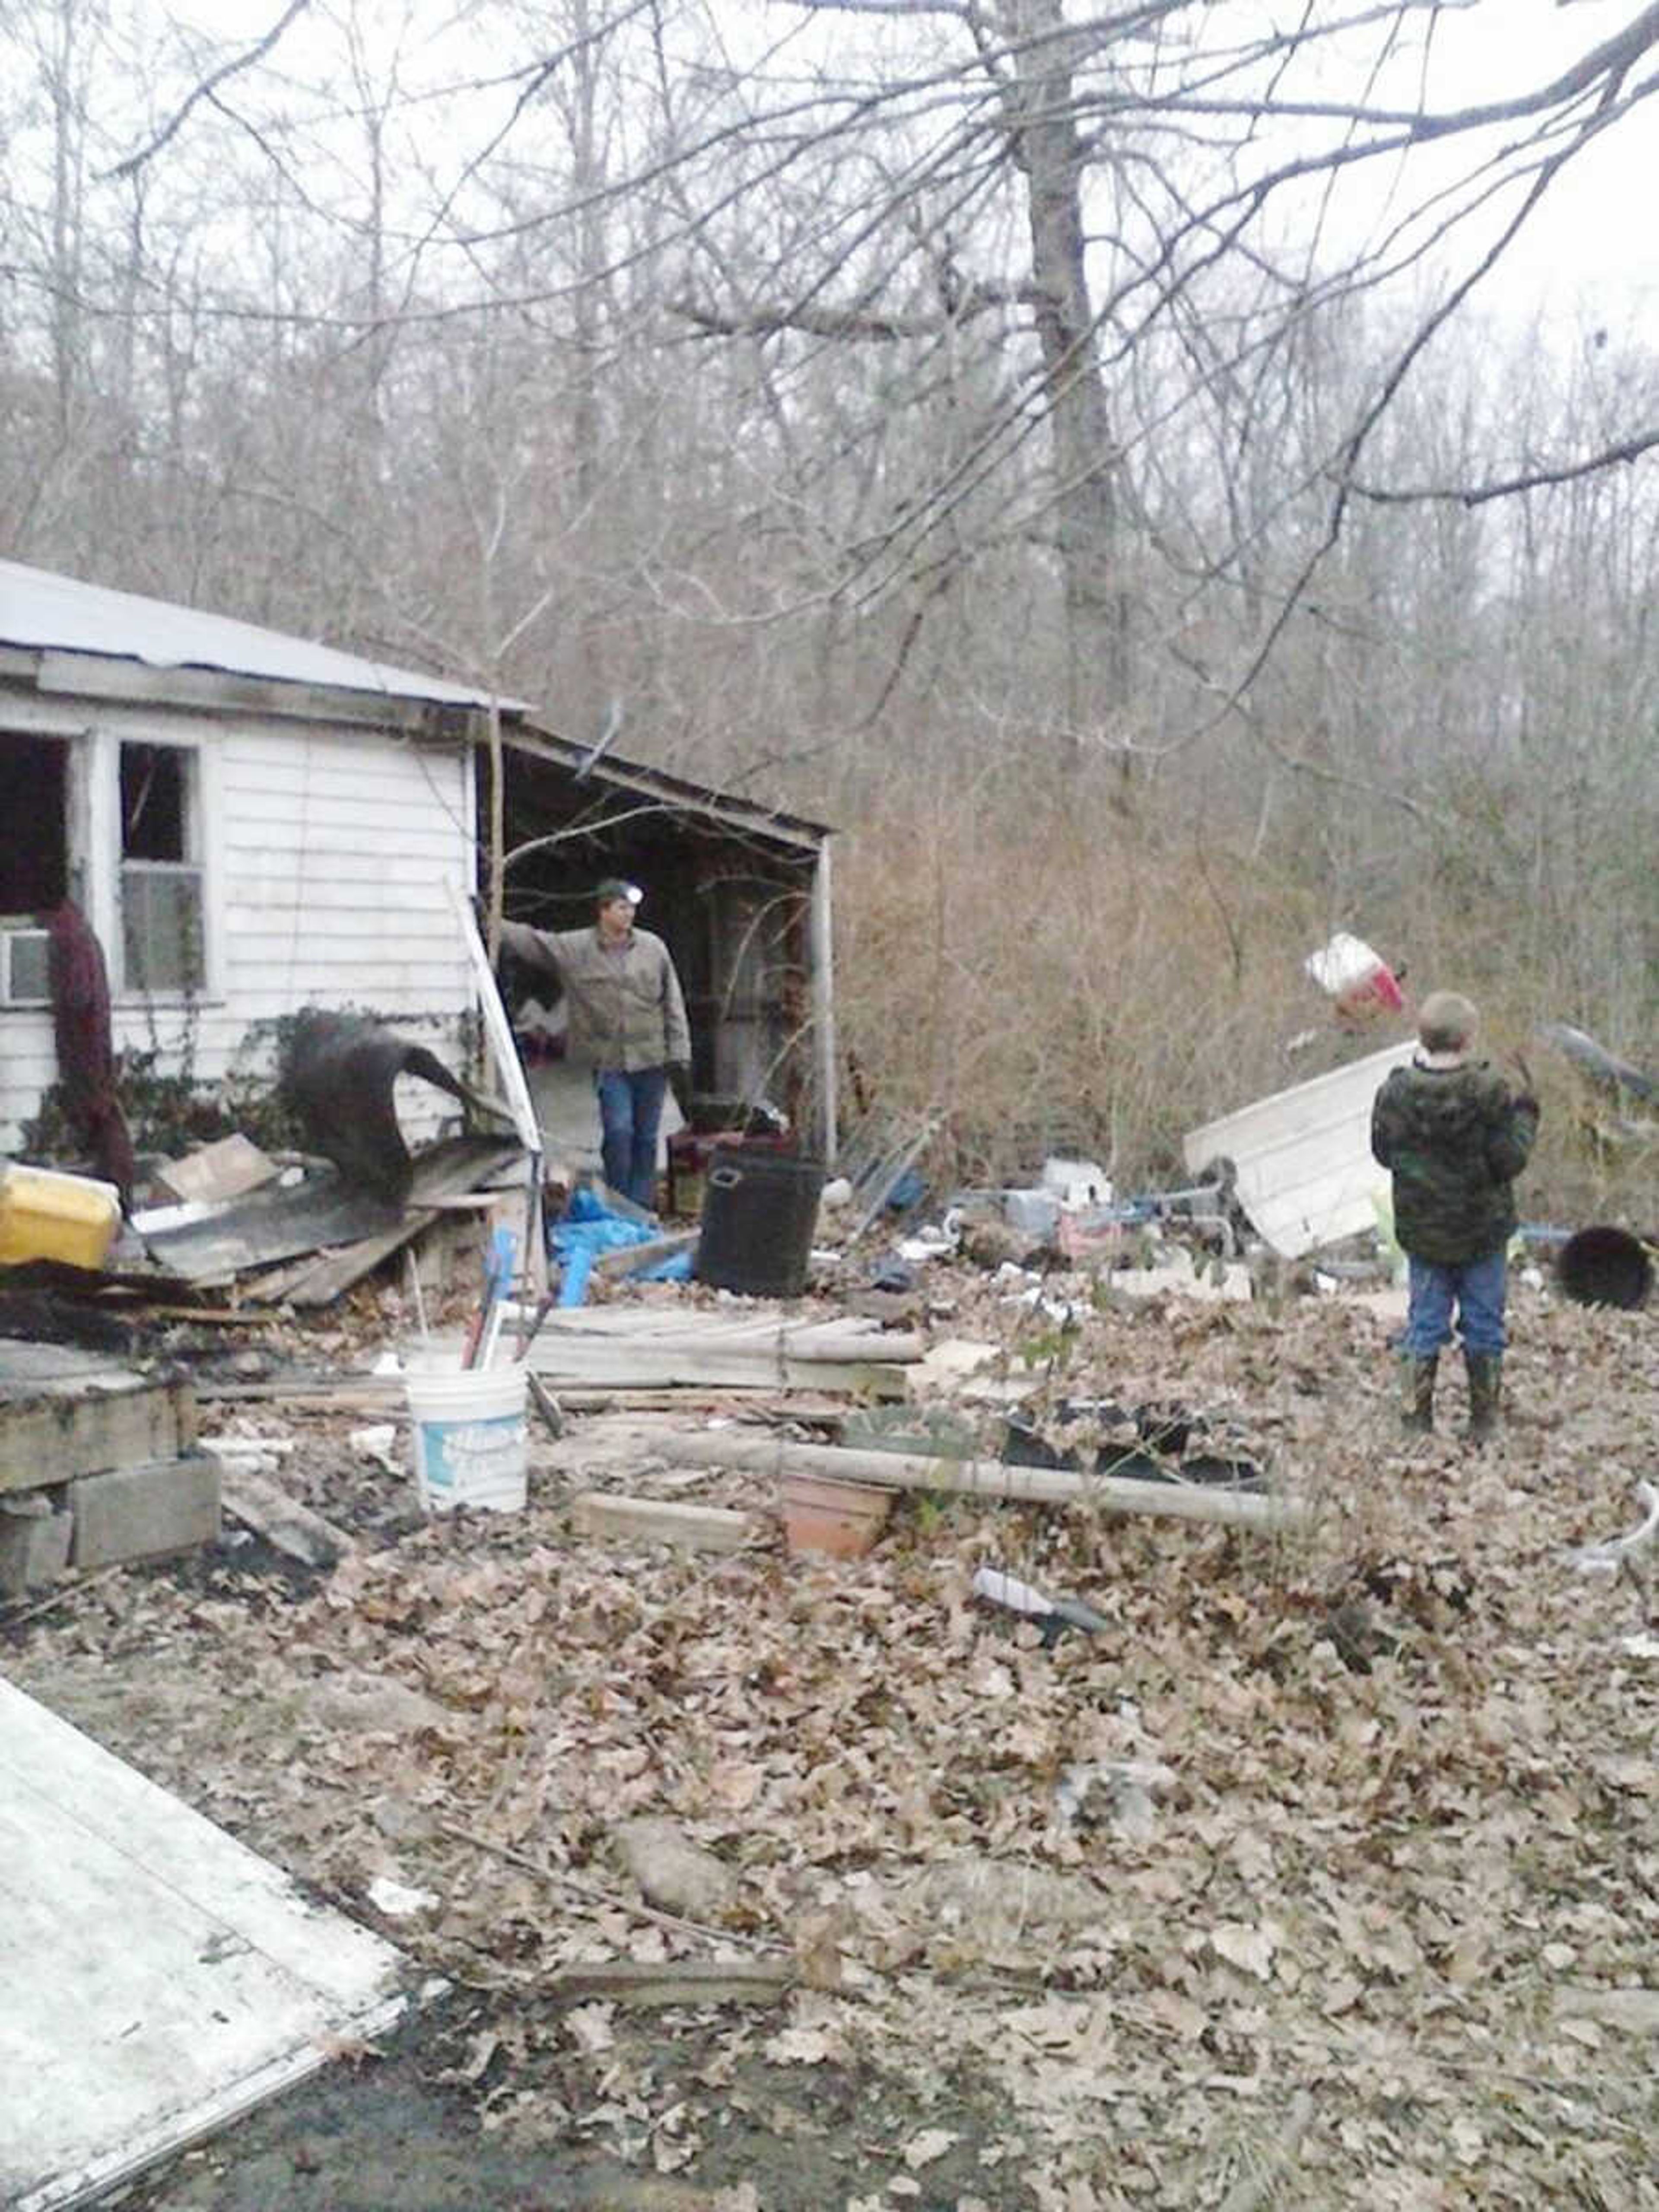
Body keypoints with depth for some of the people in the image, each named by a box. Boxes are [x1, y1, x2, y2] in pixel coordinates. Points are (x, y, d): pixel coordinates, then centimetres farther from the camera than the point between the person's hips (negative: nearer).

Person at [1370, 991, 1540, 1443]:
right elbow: (1510, 1160, -14)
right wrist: (1525, 1115, 0)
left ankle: (1415, 1419, 16)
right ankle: (1483, 1426, 22)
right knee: (1484, 1325, 13)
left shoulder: (1396, 1093, -11)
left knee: (1424, 1324, 14)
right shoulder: (1490, 1092, -19)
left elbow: (1384, 1152, 1)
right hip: (1483, 1233, -2)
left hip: (1420, 1232, 2)